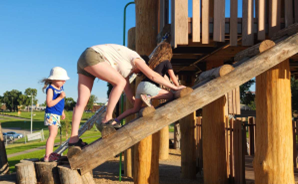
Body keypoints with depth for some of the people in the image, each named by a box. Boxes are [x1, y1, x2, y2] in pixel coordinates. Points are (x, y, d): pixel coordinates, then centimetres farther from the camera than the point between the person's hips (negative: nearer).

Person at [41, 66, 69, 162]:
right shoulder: (50, 89, -16)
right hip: (51, 114, -10)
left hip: (57, 114, 10)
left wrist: (62, 112, 28)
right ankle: (47, 156, -19)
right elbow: (49, 103, -24)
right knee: (52, 134, -16)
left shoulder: (60, 88, 11)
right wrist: (60, 97, -27)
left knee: (54, 134, 17)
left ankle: (50, 153, 29)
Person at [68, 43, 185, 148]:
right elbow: (153, 76, -12)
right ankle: (107, 119, -9)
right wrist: (174, 87, -8)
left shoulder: (126, 67, 25)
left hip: (83, 61, 10)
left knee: (82, 101, 2)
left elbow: (127, 89, 20)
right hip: (92, 56, -10)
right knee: (120, 82, -11)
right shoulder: (136, 59, -1)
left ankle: (73, 139, -2)